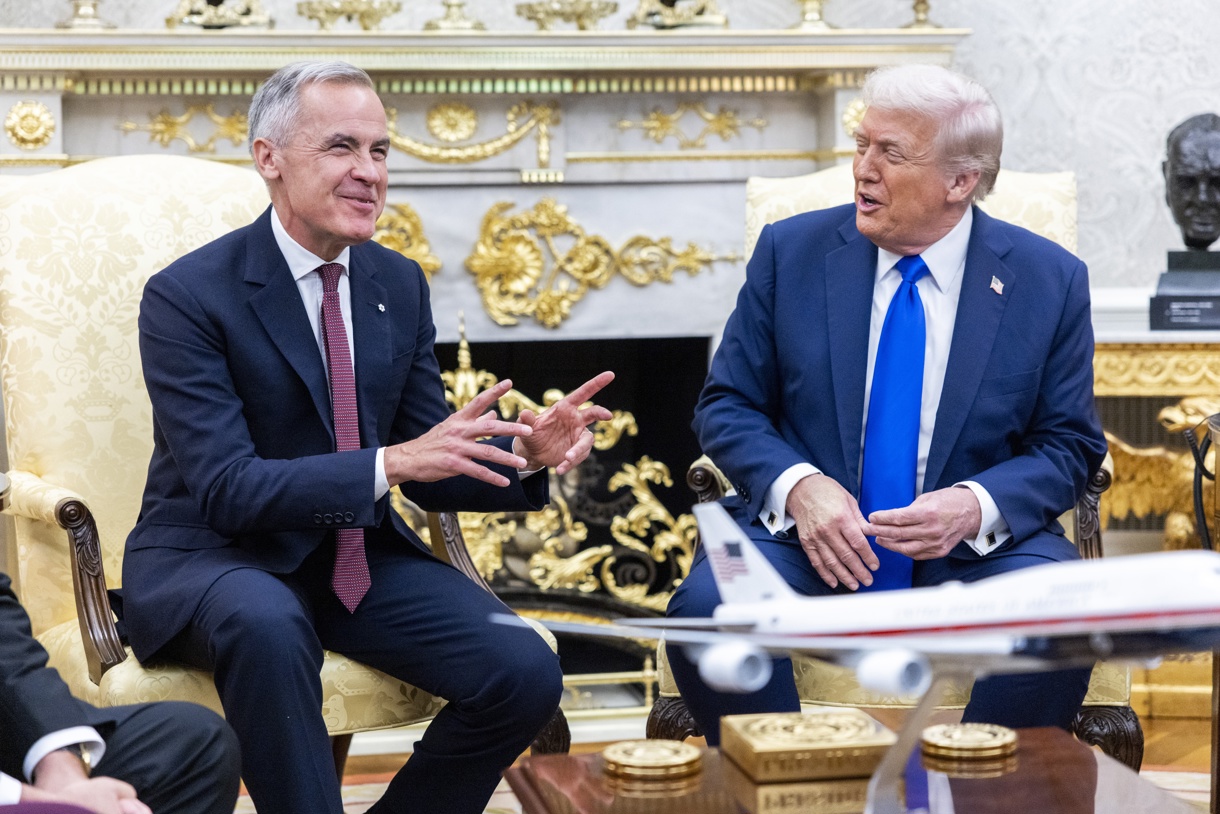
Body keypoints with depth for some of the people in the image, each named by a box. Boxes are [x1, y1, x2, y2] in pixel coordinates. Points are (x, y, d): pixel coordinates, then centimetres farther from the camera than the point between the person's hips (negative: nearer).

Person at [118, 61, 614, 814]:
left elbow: (429, 470, 6)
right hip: (215, 556, -5)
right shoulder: (188, 296, -14)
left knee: (526, 676, -16)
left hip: (360, 553, 5)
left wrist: (523, 455, -16)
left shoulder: (400, 285, 4)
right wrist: (388, 463, -34)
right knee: (268, 624, -40)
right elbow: (227, 489, -23)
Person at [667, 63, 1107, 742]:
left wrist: (975, 506, -18)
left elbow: (1068, 445, 3)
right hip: (807, 530, 1)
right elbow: (729, 406, 5)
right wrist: (796, 485, -16)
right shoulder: (791, 252, 2)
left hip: (976, 546, 0)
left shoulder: (1050, 280, 0)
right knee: (707, 607, -29)